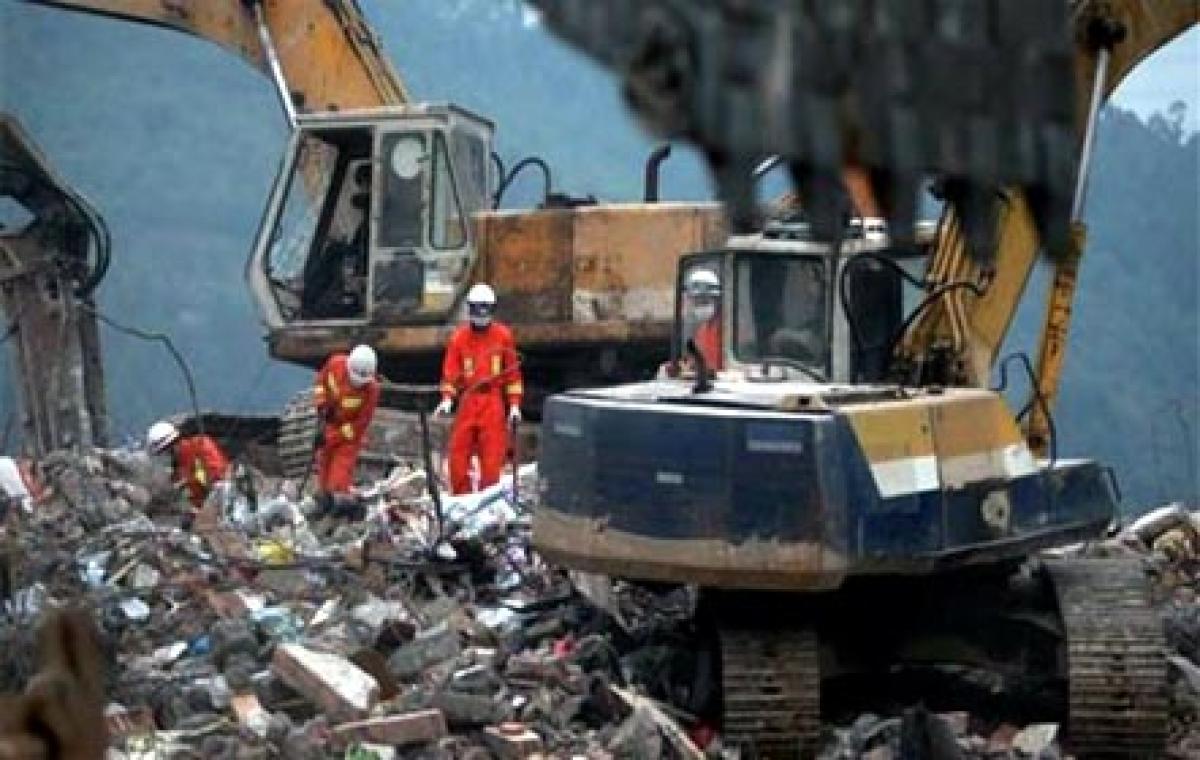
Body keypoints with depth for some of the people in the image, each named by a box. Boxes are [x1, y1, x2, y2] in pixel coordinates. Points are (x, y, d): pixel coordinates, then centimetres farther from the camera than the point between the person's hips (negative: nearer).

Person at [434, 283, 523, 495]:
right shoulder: (459, 337, 7)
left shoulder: (503, 335, 7)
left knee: (492, 455, -5)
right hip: (468, 400, 1)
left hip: (494, 402, -1)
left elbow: (513, 371, 9)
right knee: (459, 452, -3)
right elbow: (451, 370, 4)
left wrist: (515, 404, 4)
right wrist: (447, 398, -11)